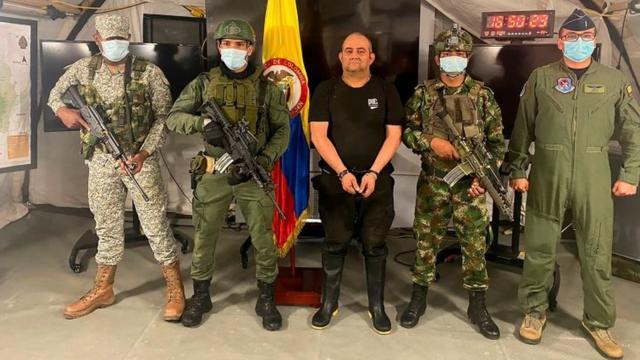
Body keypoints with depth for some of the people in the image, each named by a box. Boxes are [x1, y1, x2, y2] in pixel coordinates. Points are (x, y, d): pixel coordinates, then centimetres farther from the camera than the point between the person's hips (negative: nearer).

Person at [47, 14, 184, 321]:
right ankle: (103, 290, 29)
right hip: (100, 161, 4)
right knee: (107, 226, 14)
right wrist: (62, 110, -6)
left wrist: (144, 153, -16)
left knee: (156, 225, 0)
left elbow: (163, 117, -5)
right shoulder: (83, 69, 3)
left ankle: (175, 290, 12)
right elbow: (55, 93, 18)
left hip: (140, 160, -3)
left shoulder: (150, 73, -7)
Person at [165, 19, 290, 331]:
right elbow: (173, 118, 0)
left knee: (263, 240, 4)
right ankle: (200, 296, 28)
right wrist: (203, 122, -20)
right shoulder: (204, 82, 5)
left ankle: (266, 299, 22)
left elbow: (282, 129, 4)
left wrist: (267, 158, -13)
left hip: (253, 173, 0)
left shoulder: (266, 87, 4)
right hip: (213, 173, 1)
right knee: (204, 238, 9)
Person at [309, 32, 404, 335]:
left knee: (375, 245, 5)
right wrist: (343, 173, -13)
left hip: (377, 180, 0)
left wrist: (373, 173, -11)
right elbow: (318, 136, -4)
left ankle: (377, 306, 18)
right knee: (334, 244, 6)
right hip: (335, 179, 0)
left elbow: (393, 136, 0)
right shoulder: (326, 90, 4)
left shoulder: (385, 91, 5)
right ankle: (329, 303, 20)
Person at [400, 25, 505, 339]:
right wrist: (431, 142, -14)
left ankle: (477, 305, 20)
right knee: (426, 242, 9)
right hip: (432, 183, 0)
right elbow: (405, 130, 3)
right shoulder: (422, 93, 2)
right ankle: (418, 299, 24)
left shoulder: (482, 94, 2)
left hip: (471, 184, 0)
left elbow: (497, 141, 4)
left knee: (475, 245, 5)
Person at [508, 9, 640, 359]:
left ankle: (599, 322, 22)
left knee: (597, 253, 6)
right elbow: (522, 128, 5)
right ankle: (534, 311, 24)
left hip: (593, 178, 1)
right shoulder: (541, 77, 5)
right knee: (539, 249, 7)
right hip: (546, 176, -1)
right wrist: (518, 170, 1)